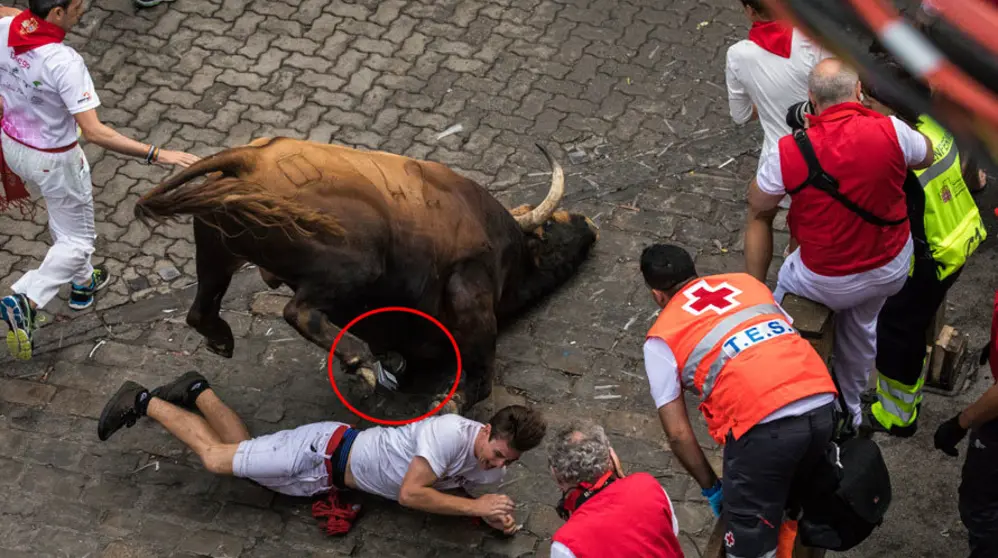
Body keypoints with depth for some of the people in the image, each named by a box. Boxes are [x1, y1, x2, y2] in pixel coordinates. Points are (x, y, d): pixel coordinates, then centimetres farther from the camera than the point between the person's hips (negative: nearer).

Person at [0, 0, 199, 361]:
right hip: (53, 161, -7)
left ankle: (83, 283, 50)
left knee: (63, 218, 31)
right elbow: (94, 132, -38)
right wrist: (156, 154, -38)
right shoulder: (64, 62, -37)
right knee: (77, 240, 12)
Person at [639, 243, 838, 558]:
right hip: (822, 403, 5)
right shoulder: (747, 282, 28)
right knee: (789, 507, 29)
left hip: (763, 424, -5)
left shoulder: (661, 338, 15)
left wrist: (711, 488, 23)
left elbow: (678, 434, 10)